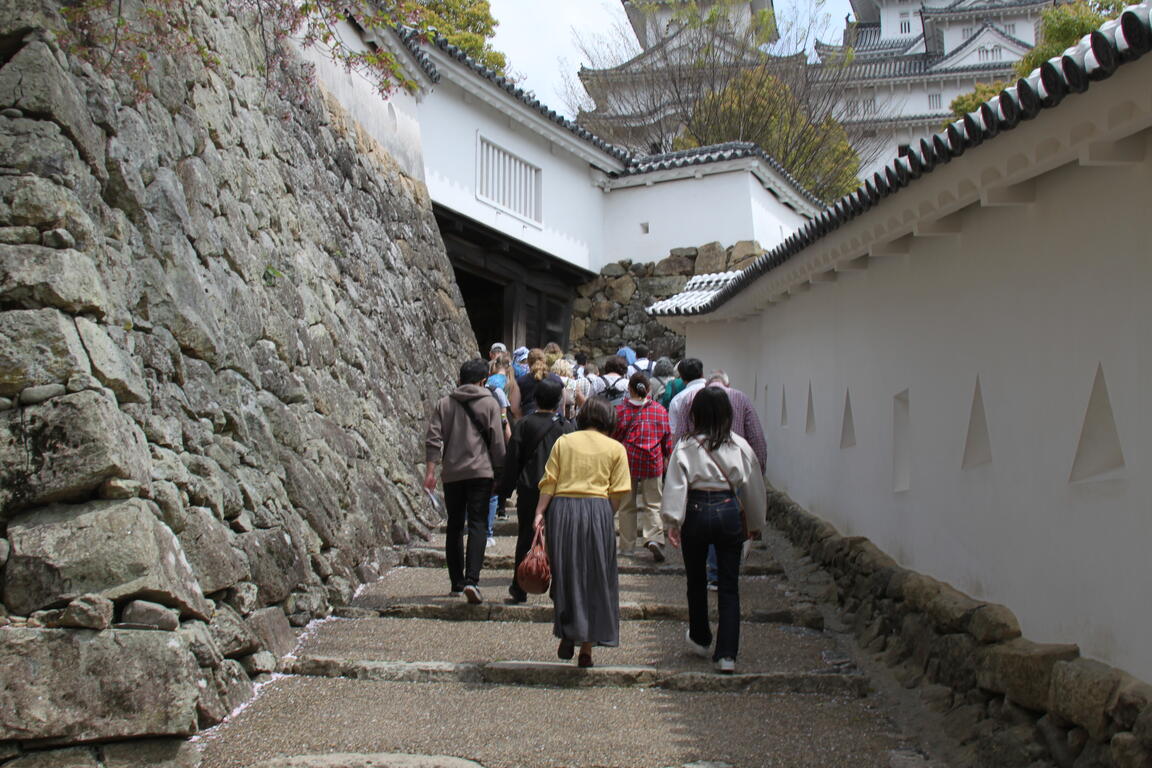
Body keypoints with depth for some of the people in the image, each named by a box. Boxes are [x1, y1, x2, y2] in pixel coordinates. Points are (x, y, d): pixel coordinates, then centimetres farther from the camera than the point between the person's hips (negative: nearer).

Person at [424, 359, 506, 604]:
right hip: (480, 472, -3)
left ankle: (456, 583, 17)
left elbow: (434, 438, 1)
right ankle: (471, 580, -21)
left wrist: (430, 469, 2)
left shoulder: (445, 403, 8)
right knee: (477, 524, -5)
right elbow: (497, 443, -1)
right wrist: (499, 473, 7)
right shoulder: (489, 403, 1)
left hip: (451, 473, 3)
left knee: (454, 526, 13)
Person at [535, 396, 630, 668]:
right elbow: (617, 493, -1)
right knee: (594, 579, 7)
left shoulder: (563, 442, 11)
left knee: (564, 575, 14)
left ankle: (566, 636, 10)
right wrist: (607, 518, 9)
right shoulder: (615, 448, 7)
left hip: (561, 509, 1)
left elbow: (549, 482, 2)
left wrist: (540, 513, 2)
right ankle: (586, 647, 9)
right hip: (597, 510, -1)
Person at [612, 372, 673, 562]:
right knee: (653, 504, 4)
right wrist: (666, 457, 19)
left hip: (627, 461, 0)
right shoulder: (659, 409, -1)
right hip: (652, 461, 0)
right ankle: (654, 538, -17)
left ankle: (627, 544, 15)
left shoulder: (621, 410, -4)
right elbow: (667, 436, 5)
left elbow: (614, 436, 3)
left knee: (627, 505, 11)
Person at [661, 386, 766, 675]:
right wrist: (755, 524, 18)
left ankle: (700, 639, 36)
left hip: (696, 513, -1)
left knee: (696, 581, 19)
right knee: (729, 586, 6)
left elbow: (676, 486, -10)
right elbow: (753, 487, 7)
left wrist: (672, 522, -6)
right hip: (729, 512, 1)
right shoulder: (740, 446, 0)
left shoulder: (685, 447, -6)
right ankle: (727, 654, 0)